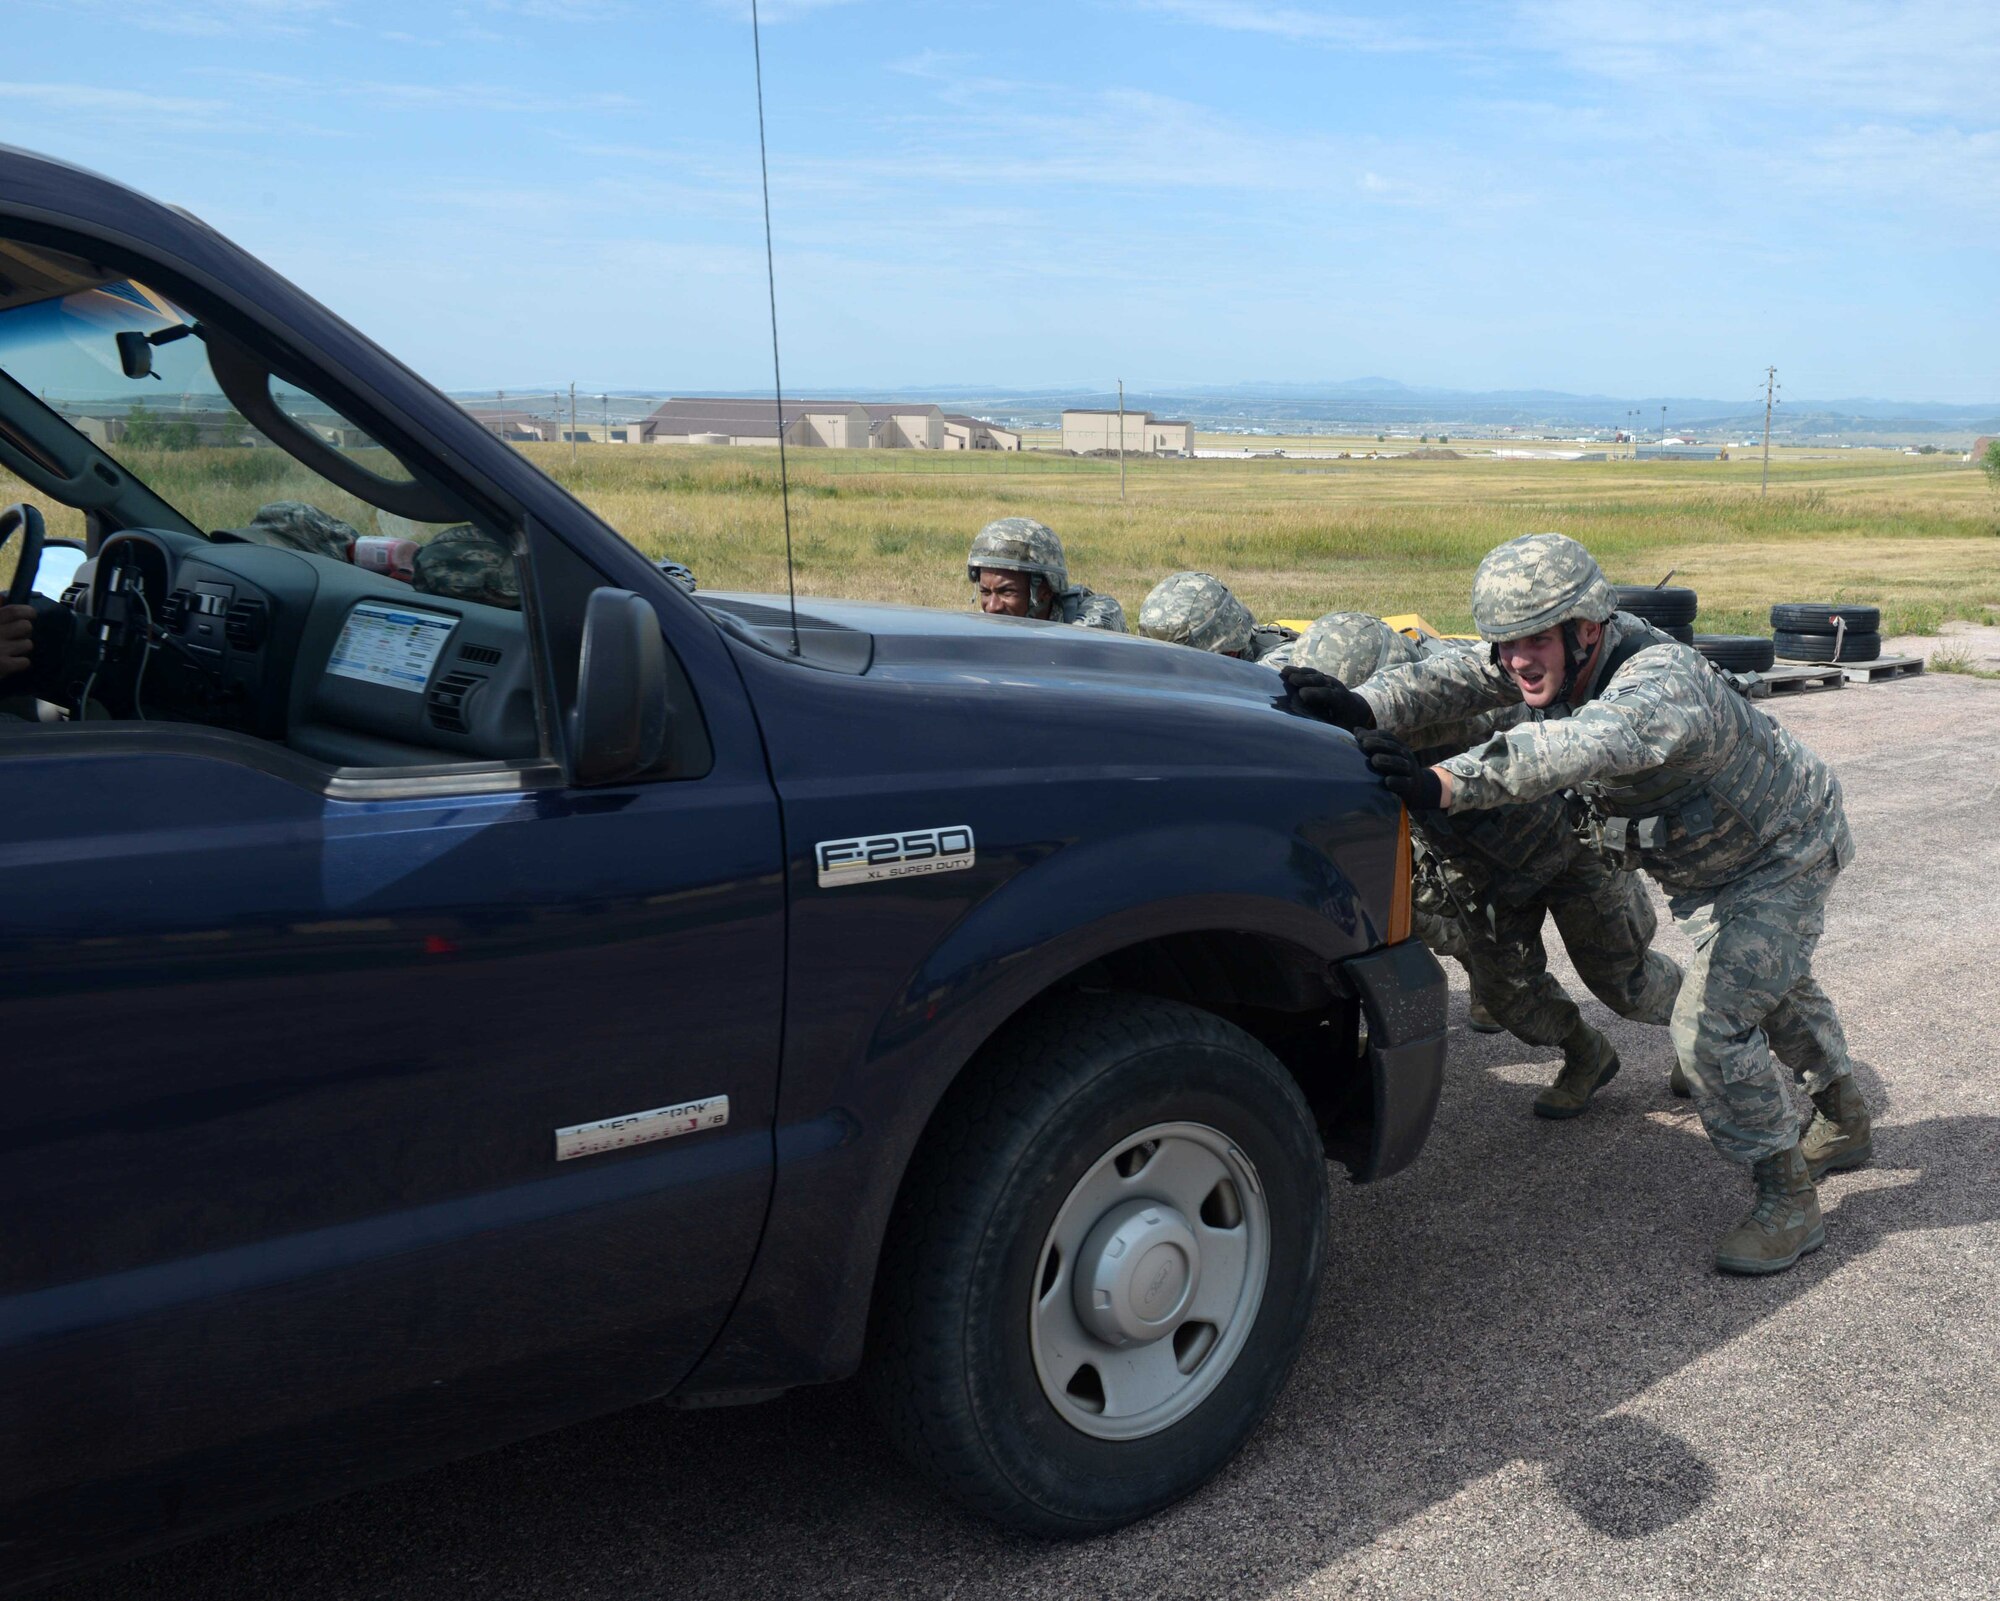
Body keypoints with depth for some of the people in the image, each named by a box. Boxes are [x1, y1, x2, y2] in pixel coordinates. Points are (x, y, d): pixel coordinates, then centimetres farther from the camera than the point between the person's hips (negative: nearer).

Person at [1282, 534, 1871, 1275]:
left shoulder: (1658, 681, -43)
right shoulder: (1563, 657, -18)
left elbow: (1587, 744, -63)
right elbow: (1455, 680, -25)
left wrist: (1446, 784, -74)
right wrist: (1364, 708, -46)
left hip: (1782, 851, -9)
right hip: (1703, 864, 9)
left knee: (1713, 1024, -19)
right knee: (1775, 988, 27)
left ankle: (1788, 1203, 1)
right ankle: (1843, 1123, 52)